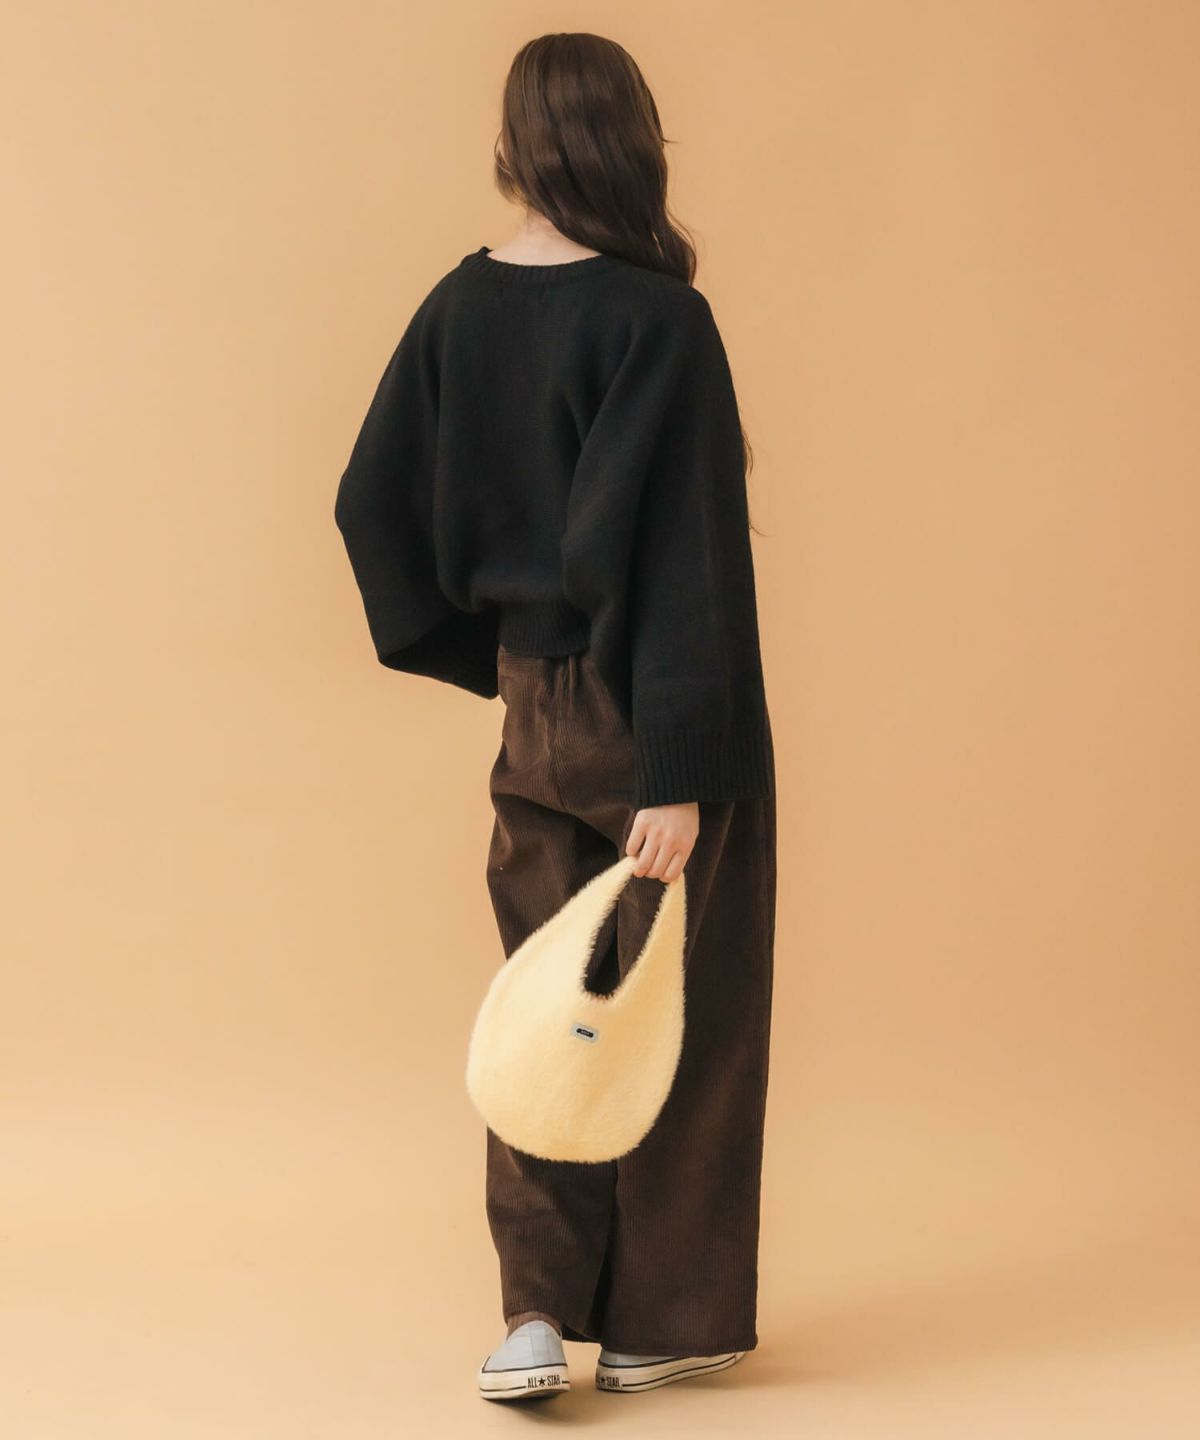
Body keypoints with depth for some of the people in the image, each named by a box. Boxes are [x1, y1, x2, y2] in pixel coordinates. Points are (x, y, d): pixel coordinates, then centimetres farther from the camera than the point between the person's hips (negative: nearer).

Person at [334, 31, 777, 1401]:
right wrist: (680, 776, -21)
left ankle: (537, 1311, 5)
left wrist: (489, 645, 15)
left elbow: (374, 502, 4)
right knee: (680, 1007, 8)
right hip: (652, 719, -5)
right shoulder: (660, 322, -17)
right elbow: (680, 554, -21)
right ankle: (658, 1323, 18)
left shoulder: (456, 311, 0)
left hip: (534, 703, 5)